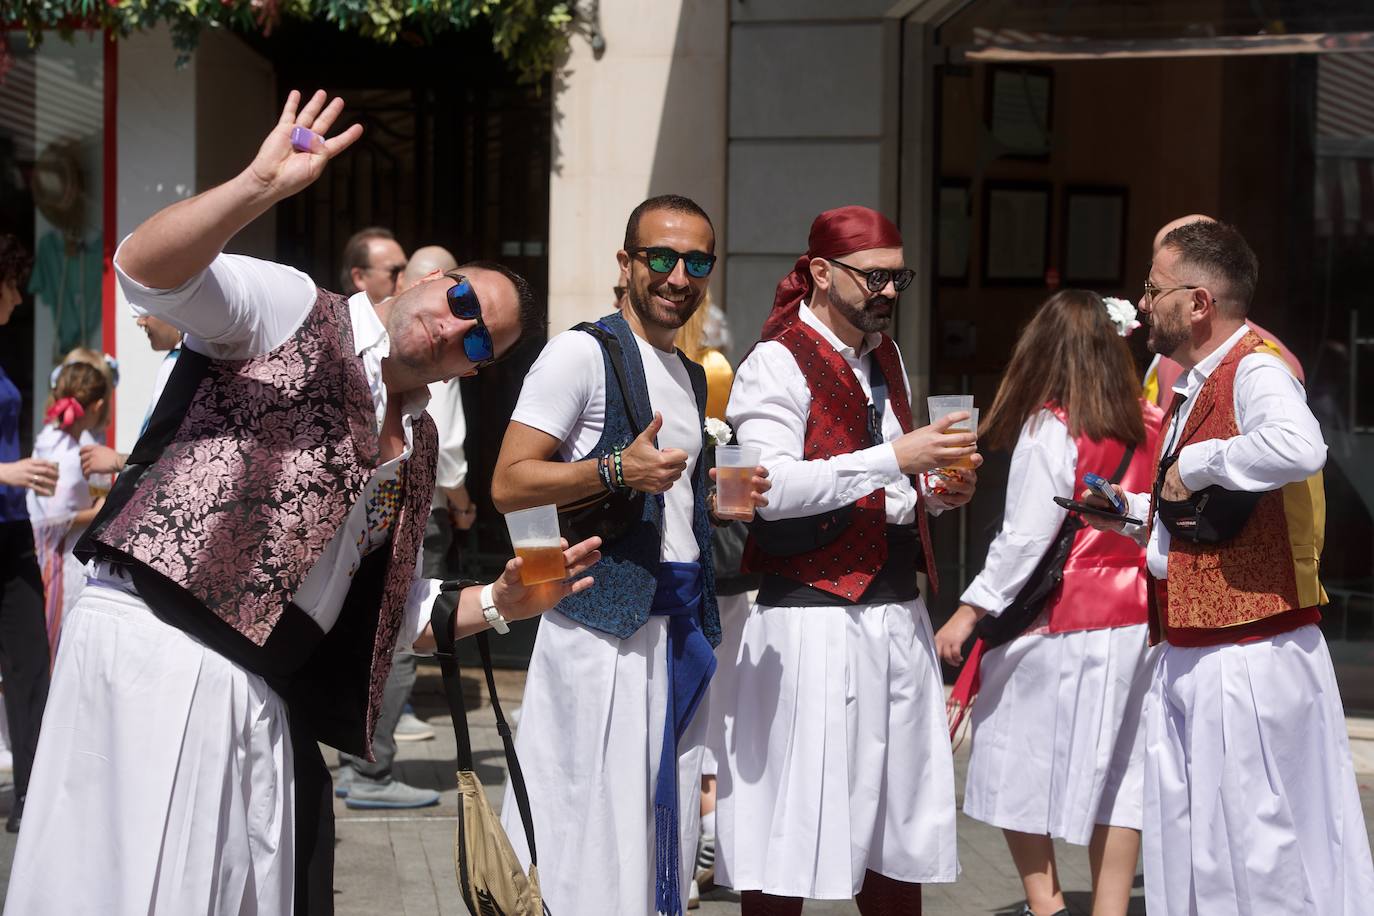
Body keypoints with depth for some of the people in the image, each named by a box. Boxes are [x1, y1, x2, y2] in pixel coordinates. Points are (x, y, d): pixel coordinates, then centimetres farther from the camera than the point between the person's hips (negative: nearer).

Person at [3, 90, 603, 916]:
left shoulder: (417, 449, 22)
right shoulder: (296, 310, 3)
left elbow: (389, 611, 26)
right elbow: (145, 267, -15)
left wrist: (497, 602, 10)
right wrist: (261, 186, -29)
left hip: (262, 692, 8)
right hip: (152, 641, -7)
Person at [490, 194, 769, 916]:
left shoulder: (692, 377, 20)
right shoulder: (583, 353, -5)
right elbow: (508, 484, -12)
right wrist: (616, 469, -22)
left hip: (681, 623, 8)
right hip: (605, 619, -8)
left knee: (664, 830, 8)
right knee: (593, 832, -8)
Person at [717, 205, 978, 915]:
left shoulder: (887, 360, 18)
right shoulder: (777, 364, -7)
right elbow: (770, 486, -20)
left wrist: (934, 494, 9)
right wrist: (893, 460, -22)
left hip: (898, 610, 8)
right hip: (815, 612, -8)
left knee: (899, 842, 9)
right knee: (793, 842, -4)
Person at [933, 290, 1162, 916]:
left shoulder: (1049, 429, -12)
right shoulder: (1147, 427, 3)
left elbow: (1025, 540, -14)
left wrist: (969, 612, -9)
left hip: (1056, 627, -5)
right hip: (1132, 624, 5)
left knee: (1021, 768, 9)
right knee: (1115, 772, 8)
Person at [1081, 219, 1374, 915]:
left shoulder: (1256, 368, -14)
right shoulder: (1195, 385, 16)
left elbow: (1300, 447, -38)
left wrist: (1197, 464, -25)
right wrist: (1132, 512, 12)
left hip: (1250, 660, -10)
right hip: (1187, 659, 10)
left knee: (1263, 848, -4)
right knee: (1184, 847, 14)